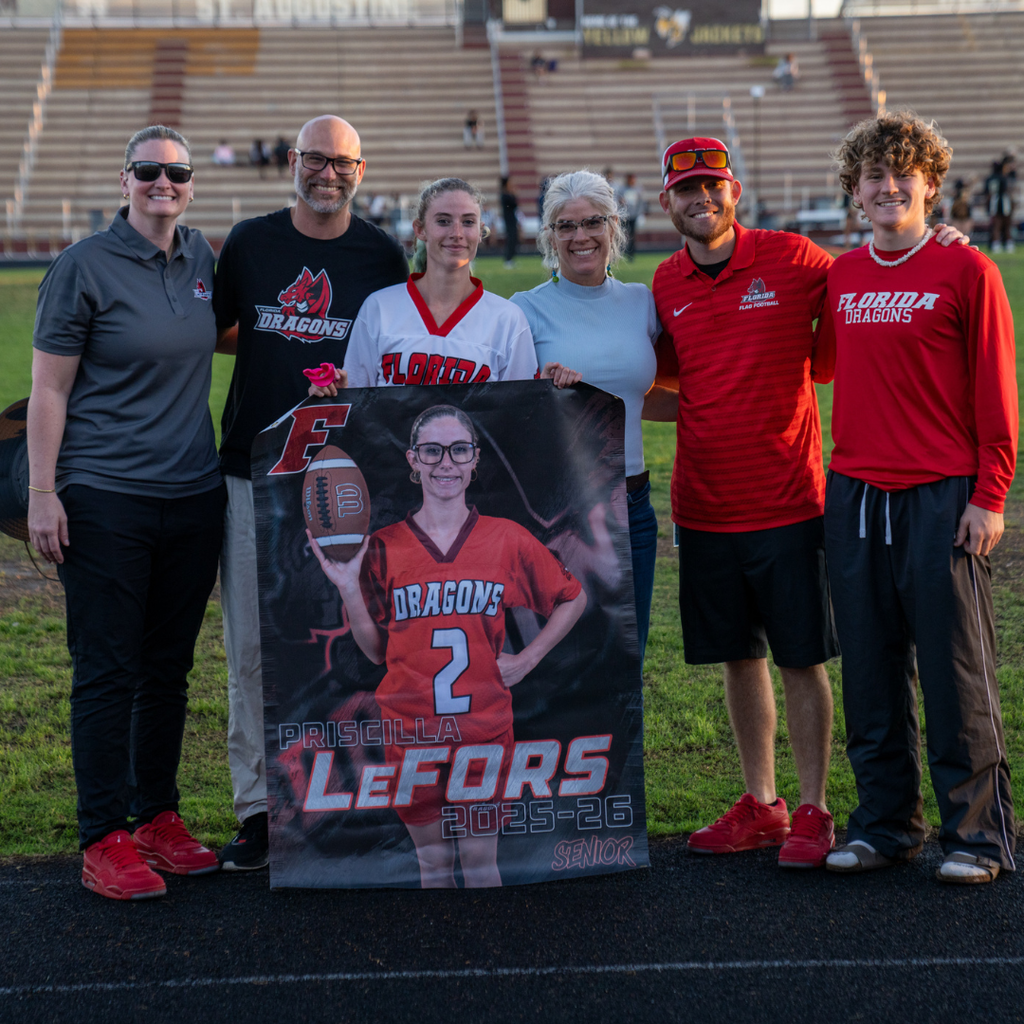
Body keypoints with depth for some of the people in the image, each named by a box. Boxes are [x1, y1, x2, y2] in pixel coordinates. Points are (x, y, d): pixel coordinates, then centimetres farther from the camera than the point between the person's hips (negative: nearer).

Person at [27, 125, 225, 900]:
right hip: (105, 500, -5)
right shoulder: (85, 266, -7)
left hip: (193, 495, 6)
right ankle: (105, 841, 4)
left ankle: (159, 815, 24)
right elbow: (49, 387, -7)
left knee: (169, 667, 12)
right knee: (108, 670, -2)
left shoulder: (201, 258, 10)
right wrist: (42, 492, -12)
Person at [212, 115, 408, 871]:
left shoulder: (382, 256, 4)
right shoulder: (250, 243, 7)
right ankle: (258, 807, 9)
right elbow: (211, 332, 19)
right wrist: (272, 339, 2)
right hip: (254, 470, 1)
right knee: (252, 645, 1)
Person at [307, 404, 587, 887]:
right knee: (433, 860, 8)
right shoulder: (384, 547, -1)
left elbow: (573, 598, 13)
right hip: (411, 727, 1)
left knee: (480, 859, 3)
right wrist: (349, 590, -11)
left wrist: (527, 659, 4)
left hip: (484, 729, 0)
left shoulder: (508, 539, -1)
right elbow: (376, 651, 2)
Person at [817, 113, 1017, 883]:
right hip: (854, 495, 5)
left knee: (956, 671, -1)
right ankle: (885, 823, 19)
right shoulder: (840, 277, 11)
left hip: (942, 499, -5)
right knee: (871, 674, 9)